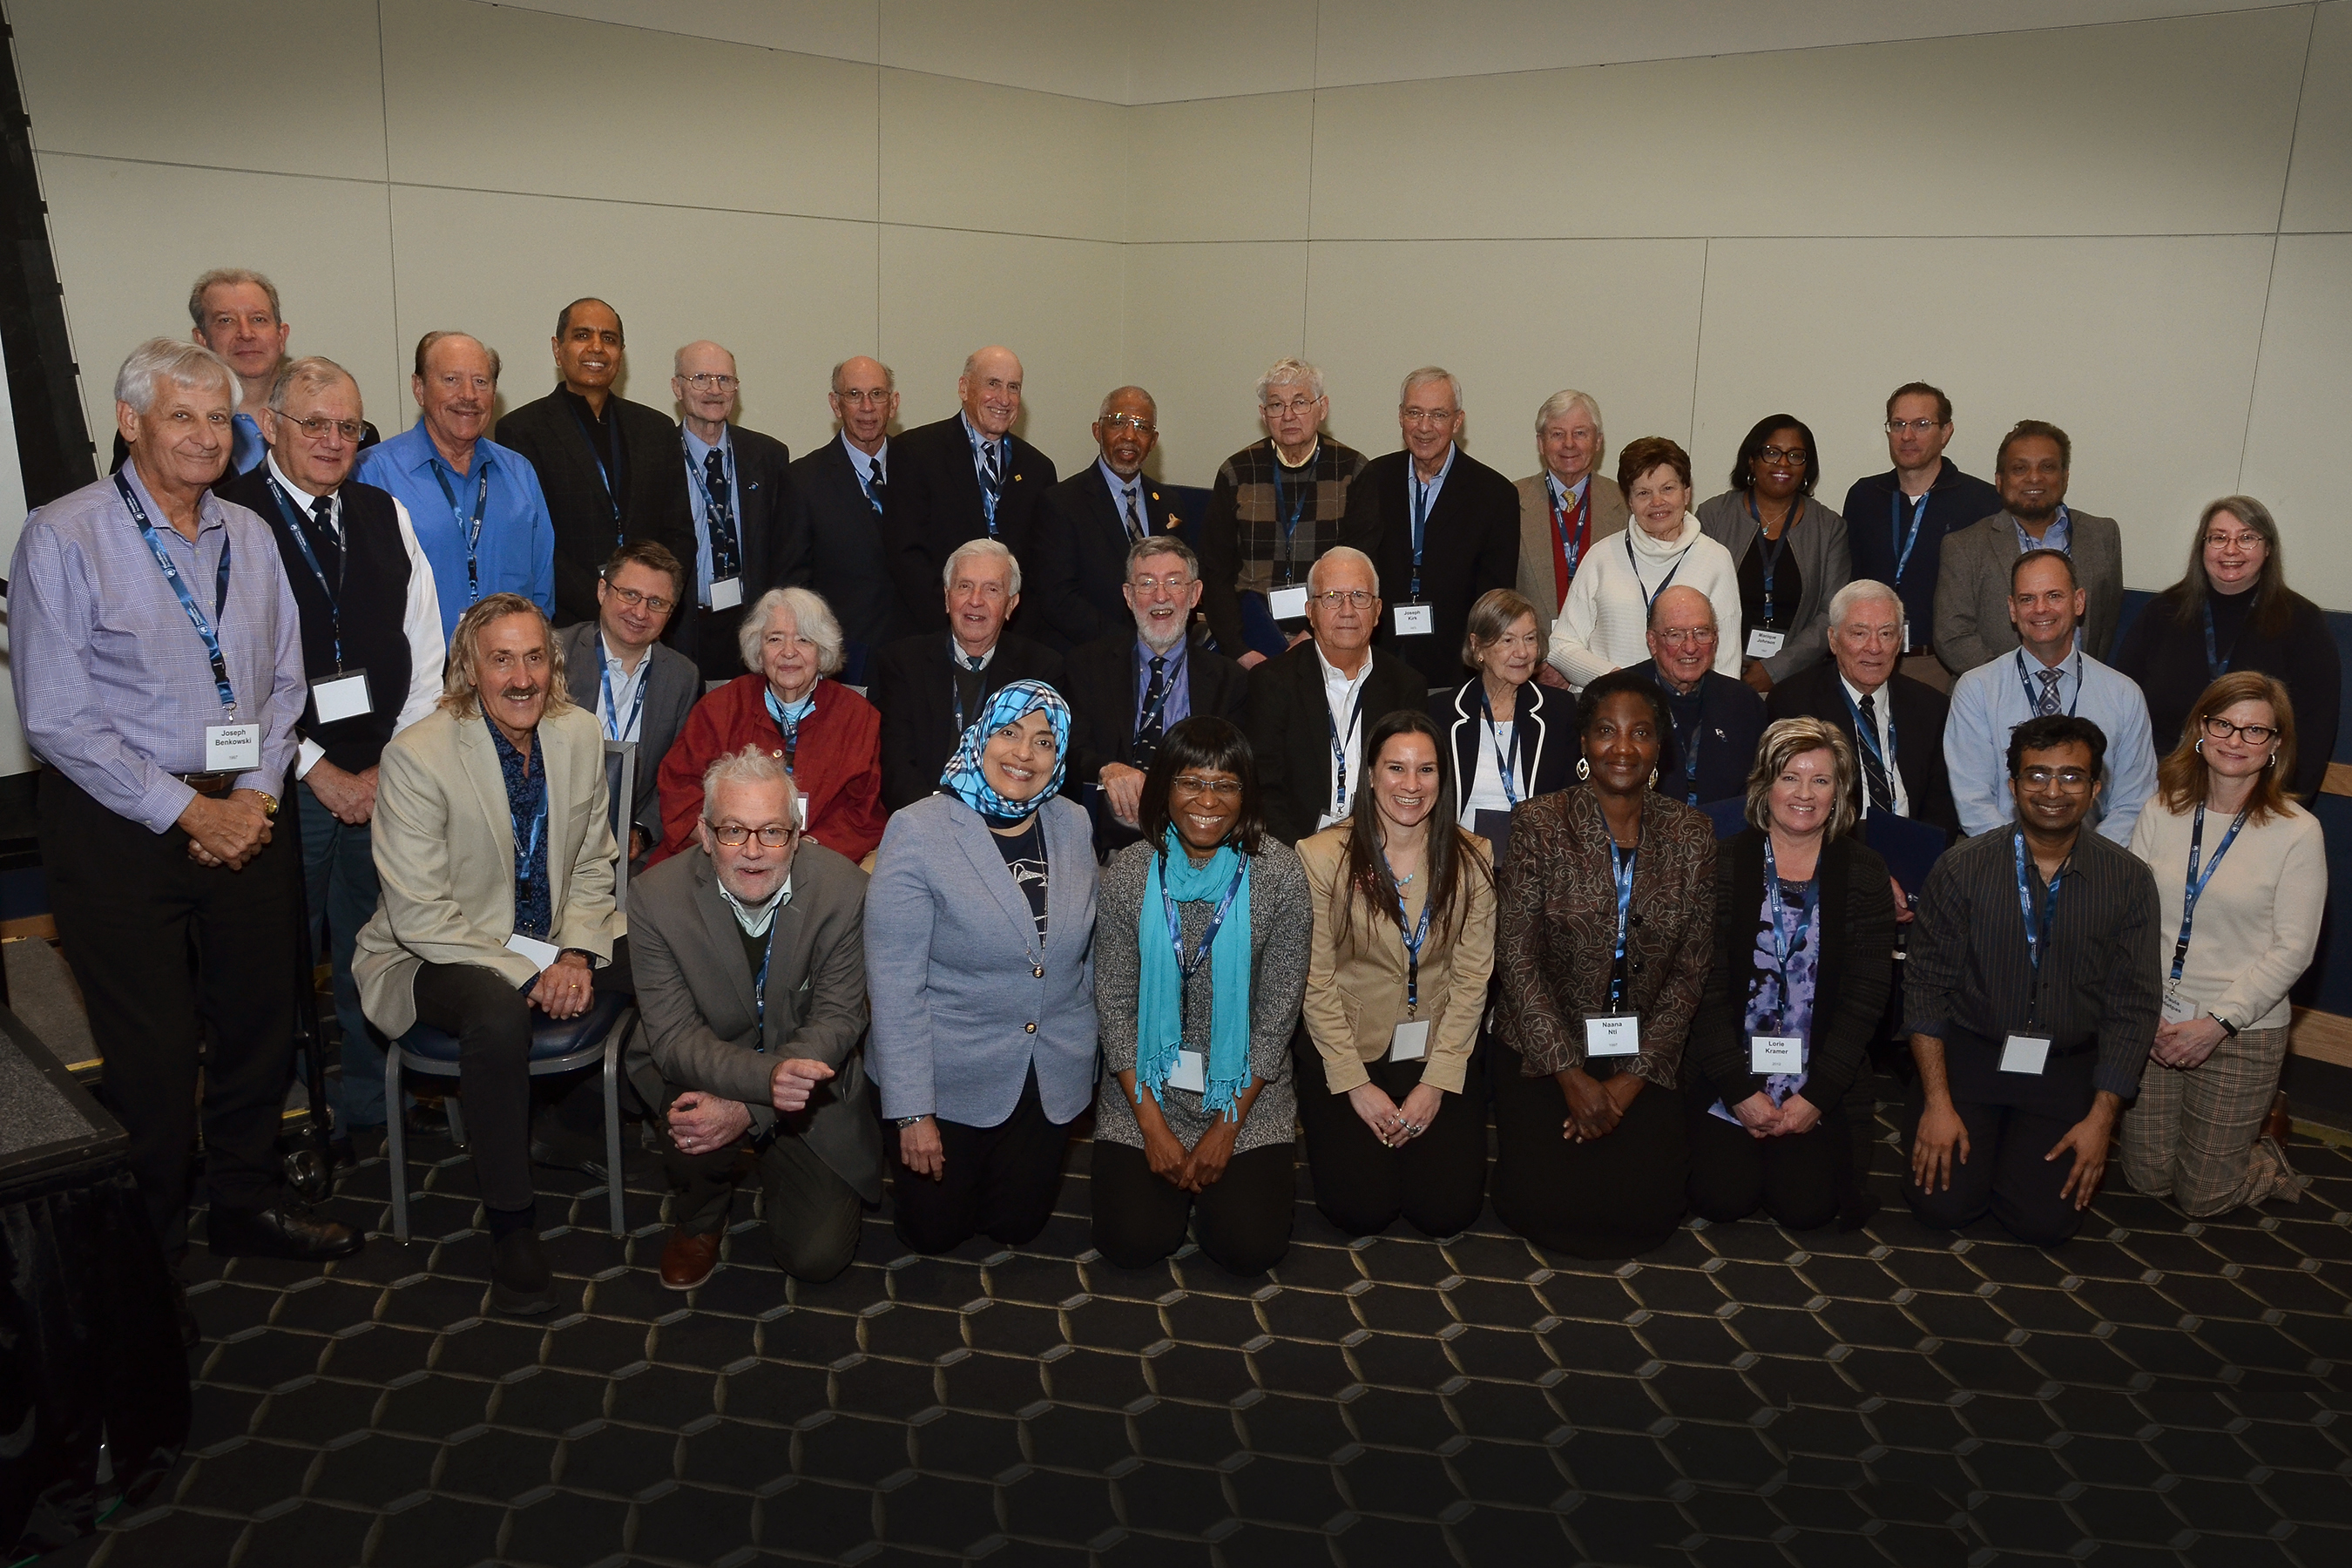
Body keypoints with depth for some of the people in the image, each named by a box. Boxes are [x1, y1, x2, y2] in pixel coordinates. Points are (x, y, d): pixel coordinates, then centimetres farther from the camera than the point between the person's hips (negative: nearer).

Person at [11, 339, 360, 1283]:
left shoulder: (250, 537, 7)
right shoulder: (64, 539, -10)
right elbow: (57, 719, -13)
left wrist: (255, 794, -3)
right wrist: (186, 811, -14)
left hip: (246, 814, 5)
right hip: (119, 825, -5)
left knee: (259, 1018, 14)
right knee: (149, 1047, 4)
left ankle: (245, 1201, 35)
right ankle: (146, 1249, 24)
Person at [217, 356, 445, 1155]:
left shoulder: (386, 516, 10)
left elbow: (425, 654, 9)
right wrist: (319, 770, -9)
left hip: (389, 779, 4)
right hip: (287, 780, -4)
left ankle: (367, 1108, 26)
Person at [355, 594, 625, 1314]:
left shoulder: (579, 734, -1)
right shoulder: (417, 756, -17)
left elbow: (591, 867, 7)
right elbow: (421, 917, -17)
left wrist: (576, 955, -10)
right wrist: (529, 974, -23)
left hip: (553, 945, 6)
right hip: (436, 956, -5)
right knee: (498, 1009, -38)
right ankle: (510, 1223, -22)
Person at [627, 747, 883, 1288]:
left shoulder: (842, 889, -19)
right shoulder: (656, 896, -19)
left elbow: (838, 1020, -16)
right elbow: (675, 1039, -21)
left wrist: (748, 1108, -30)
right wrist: (767, 1076, -41)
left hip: (812, 1085, 1)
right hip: (700, 1075, -1)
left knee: (817, 1255, -5)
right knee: (696, 1138, -34)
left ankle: (774, 1167, 30)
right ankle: (698, 1222, 4)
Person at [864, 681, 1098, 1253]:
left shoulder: (1074, 825, -2)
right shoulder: (917, 832, -17)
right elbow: (894, 987, -18)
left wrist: (1086, 1052, 10)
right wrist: (912, 1112, -18)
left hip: (1052, 1079, 4)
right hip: (949, 1077, -3)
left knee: (1017, 1225, 14)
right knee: (935, 1231, 12)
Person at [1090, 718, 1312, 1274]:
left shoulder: (1279, 872, -12)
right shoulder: (1128, 873, -9)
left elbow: (1279, 1009, -8)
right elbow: (1114, 1005, -5)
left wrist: (1227, 1127, -10)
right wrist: (1152, 1124, -11)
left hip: (1247, 1089, 0)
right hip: (1146, 1086, 1)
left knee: (1250, 1248, -10)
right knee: (1132, 1242, -9)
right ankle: (1176, 1176, 23)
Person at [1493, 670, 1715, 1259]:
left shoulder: (1692, 834, -2)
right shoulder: (1539, 825, -10)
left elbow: (1690, 971, -1)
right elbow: (1517, 958, -11)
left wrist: (1632, 1079, -9)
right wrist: (1571, 1076, -14)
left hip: (1645, 1056, 2)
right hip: (1544, 1049, -2)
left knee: (1647, 1209, -10)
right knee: (1547, 1203, -13)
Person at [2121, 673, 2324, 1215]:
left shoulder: (2297, 832, -10)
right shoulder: (2162, 810, -2)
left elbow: (2292, 948, -11)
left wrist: (2218, 1022, -17)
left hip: (2242, 1034, -3)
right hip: (2153, 1024, 3)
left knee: (2202, 1196, 8)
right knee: (2148, 1179, 14)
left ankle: (2268, 1128, 36)